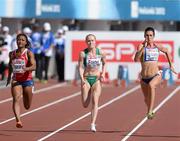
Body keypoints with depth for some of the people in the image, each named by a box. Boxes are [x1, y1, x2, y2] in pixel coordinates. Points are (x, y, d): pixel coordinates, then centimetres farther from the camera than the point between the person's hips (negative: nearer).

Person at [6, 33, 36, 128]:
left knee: (27, 106, 11)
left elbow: (33, 66, -19)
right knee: (16, 99, -24)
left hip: (27, 80, -2)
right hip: (16, 80, 2)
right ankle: (18, 120, -35)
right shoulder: (12, 54, 5)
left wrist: (26, 69, -37)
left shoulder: (29, 53, -7)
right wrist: (9, 76, 22)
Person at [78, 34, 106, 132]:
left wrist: (103, 73, 2)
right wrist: (82, 78, -21)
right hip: (86, 79, 0)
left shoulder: (100, 53, 0)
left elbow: (104, 63, 17)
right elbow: (80, 67, -7)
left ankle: (93, 124, -17)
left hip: (97, 79, 0)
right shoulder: (83, 54, -5)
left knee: (95, 102, -15)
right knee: (85, 105, -1)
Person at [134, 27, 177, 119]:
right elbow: (136, 59, -24)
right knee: (146, 99, 16)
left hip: (156, 75, -1)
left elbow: (166, 52, 25)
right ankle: (150, 110, 51)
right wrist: (143, 47, -29)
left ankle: (150, 111, -36)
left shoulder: (157, 46, 2)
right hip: (144, 78, 1)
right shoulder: (141, 46, -7)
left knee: (151, 85, -36)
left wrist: (171, 65, 24)